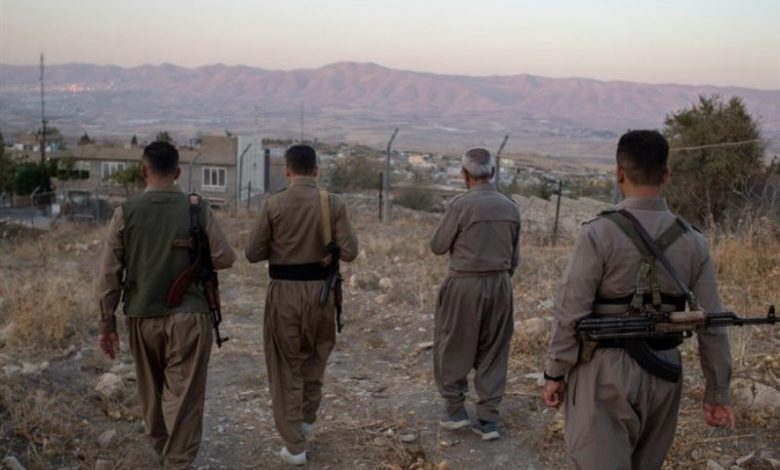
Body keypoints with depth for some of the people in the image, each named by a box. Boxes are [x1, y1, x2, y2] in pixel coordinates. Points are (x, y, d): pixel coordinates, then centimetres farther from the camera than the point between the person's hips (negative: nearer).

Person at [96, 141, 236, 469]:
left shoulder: (126, 212, -3)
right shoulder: (197, 208, -6)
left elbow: (109, 274, -3)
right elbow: (225, 258, -5)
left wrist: (107, 324, 5)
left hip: (142, 317, 3)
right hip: (188, 316, -3)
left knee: (151, 389, 23)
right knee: (184, 395, 4)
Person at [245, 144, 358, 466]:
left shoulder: (273, 205, -8)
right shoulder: (333, 203, -5)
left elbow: (253, 253, -6)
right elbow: (349, 252, -8)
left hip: (284, 292, -1)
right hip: (321, 289, 2)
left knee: (286, 366, 11)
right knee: (315, 355, 27)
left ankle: (294, 446, 16)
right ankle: (308, 418, 39)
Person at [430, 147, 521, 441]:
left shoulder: (462, 204, -13)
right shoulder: (510, 207, 3)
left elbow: (438, 247, -5)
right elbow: (514, 256, 11)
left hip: (465, 285, -5)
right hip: (500, 285, 5)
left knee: (452, 348, 12)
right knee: (492, 353, 12)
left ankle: (456, 410, 17)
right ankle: (488, 420, 15)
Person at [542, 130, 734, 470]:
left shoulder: (599, 233, -15)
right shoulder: (692, 240, -1)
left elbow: (571, 313, -15)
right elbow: (711, 324, 3)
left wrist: (555, 373, -3)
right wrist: (717, 393, 11)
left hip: (606, 371, -5)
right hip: (664, 373, 5)